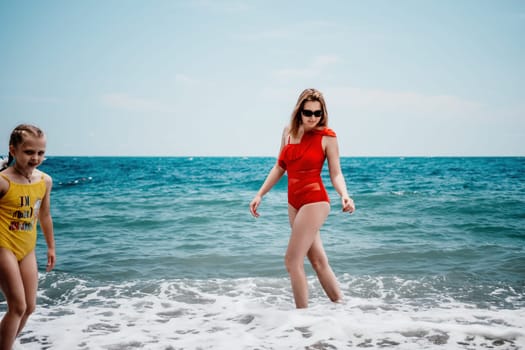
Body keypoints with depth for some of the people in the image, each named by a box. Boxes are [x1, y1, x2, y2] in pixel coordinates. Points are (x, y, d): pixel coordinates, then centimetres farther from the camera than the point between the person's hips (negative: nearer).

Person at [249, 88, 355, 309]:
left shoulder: (327, 137, -8)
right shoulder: (289, 132, 7)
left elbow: (335, 174, -5)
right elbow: (280, 167, 15)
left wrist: (344, 195, -23)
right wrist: (260, 194, 12)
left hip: (314, 201, -6)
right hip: (294, 202, 6)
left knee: (292, 261, -7)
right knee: (318, 261, 11)